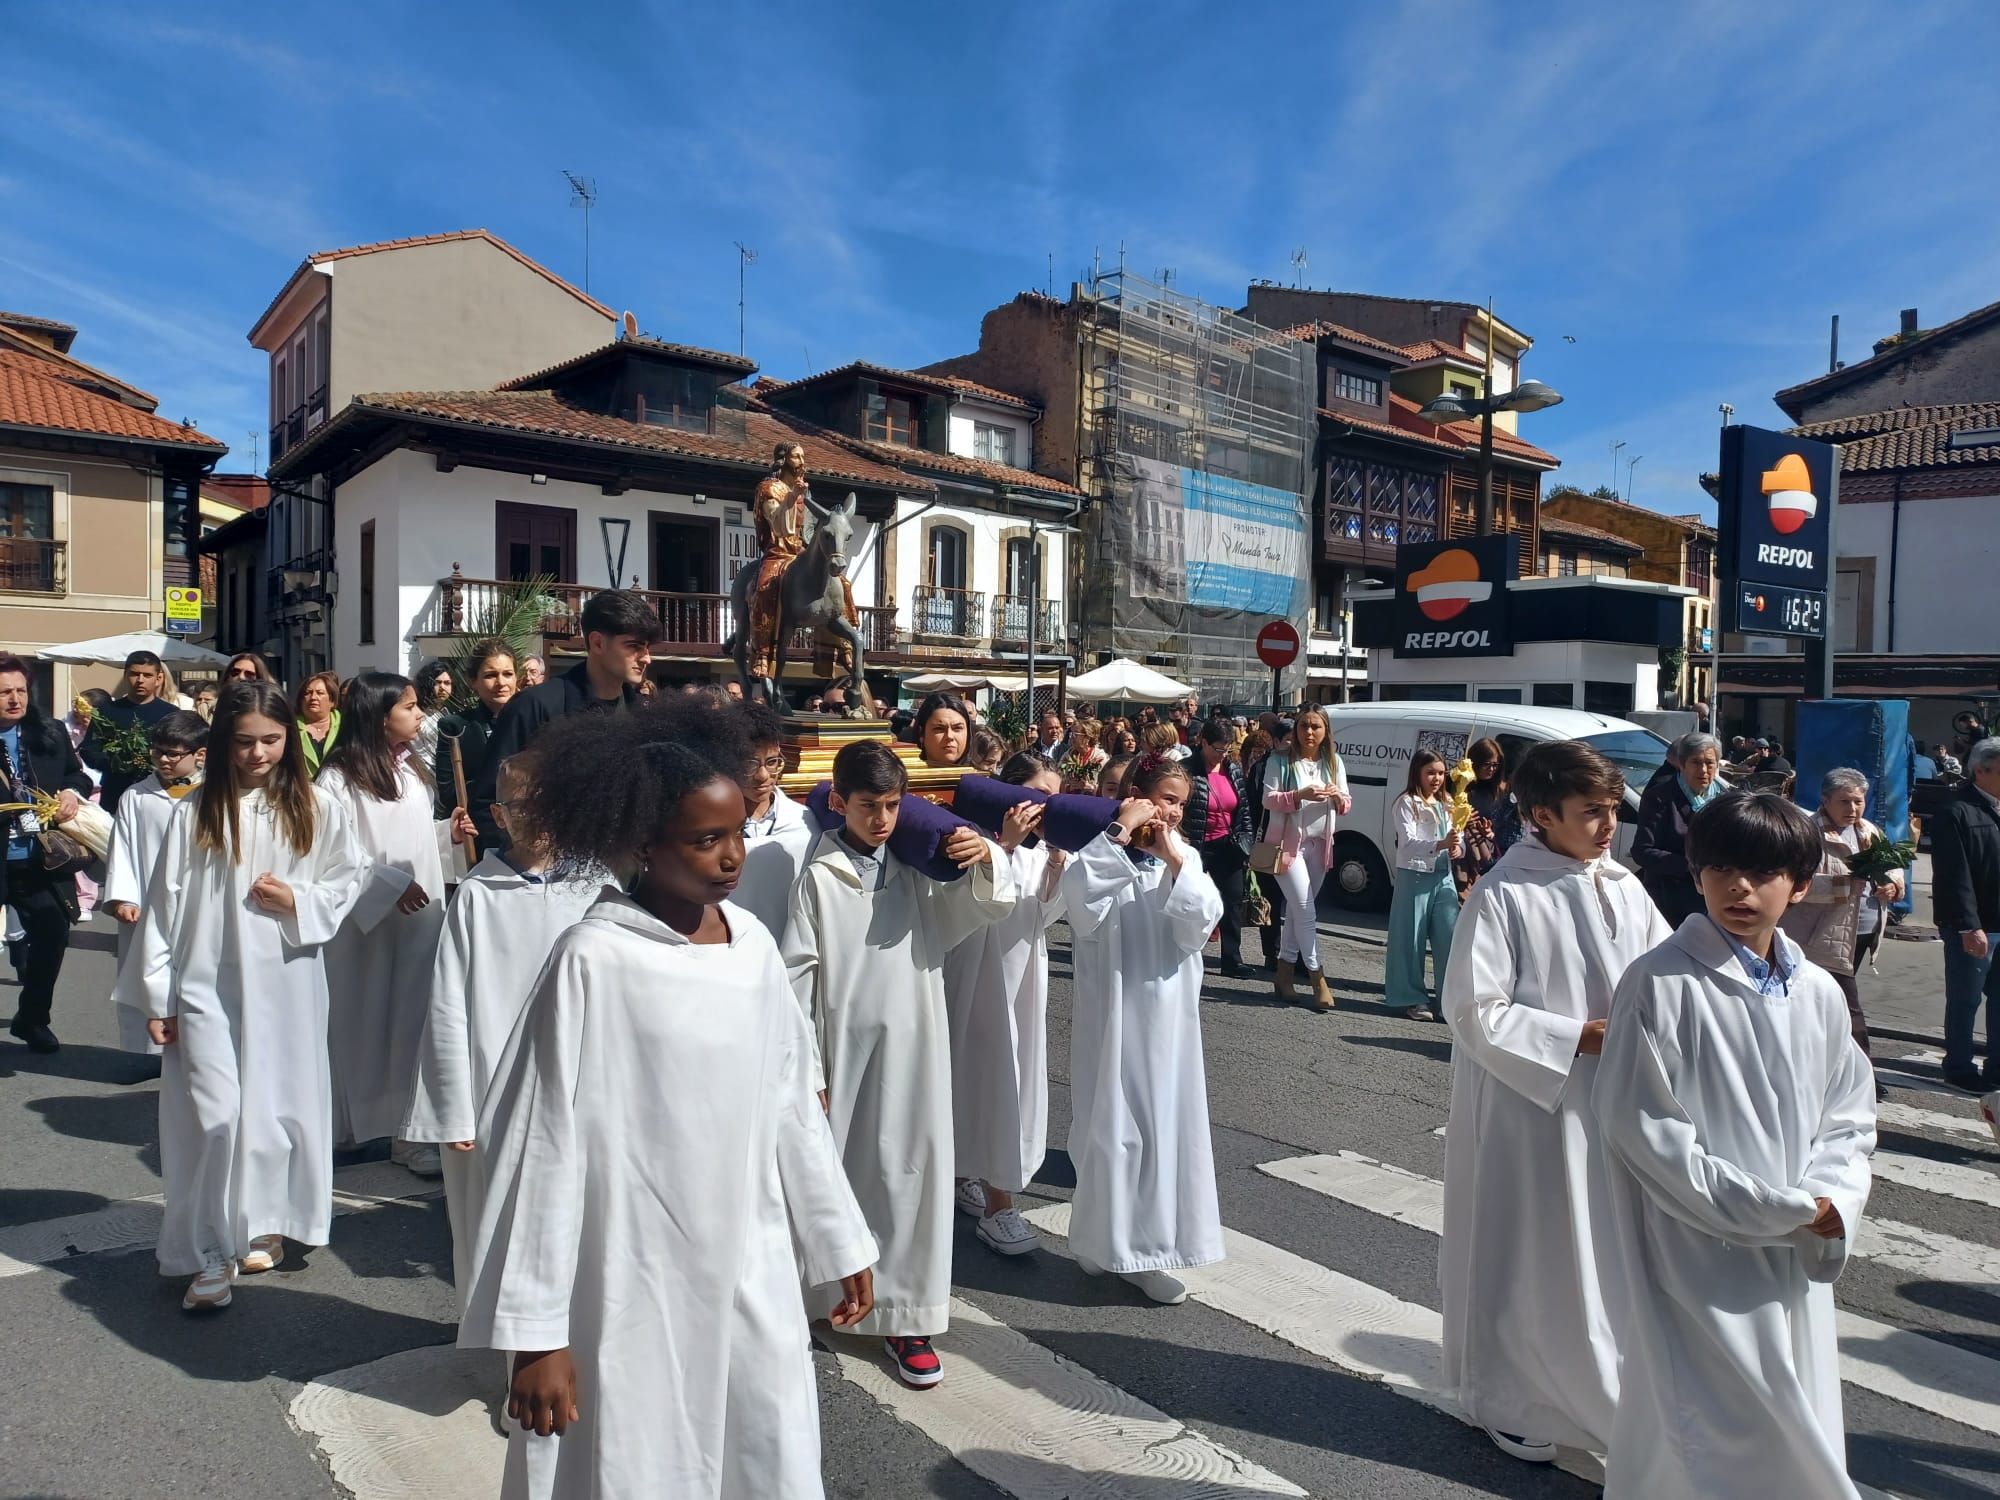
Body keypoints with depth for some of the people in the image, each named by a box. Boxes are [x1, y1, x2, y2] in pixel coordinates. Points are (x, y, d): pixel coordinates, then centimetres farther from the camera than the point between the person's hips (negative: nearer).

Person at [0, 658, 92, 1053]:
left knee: (52, 936, 11)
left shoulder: (51, 735, 3)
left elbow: (77, 773, 13)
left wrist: (73, 791, -10)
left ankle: (32, 1019, 33)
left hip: (40, 862, 3)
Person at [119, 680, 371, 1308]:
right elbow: (165, 903, 2)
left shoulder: (315, 809, -1)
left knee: (279, 1104, 9)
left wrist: (300, 901, -10)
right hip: (206, 983, -1)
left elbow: (350, 877, 9)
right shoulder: (195, 813, -1)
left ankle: (265, 1227, 29)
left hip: (286, 980, 1)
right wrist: (156, 996, 2)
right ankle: (212, 1256, 7)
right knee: (212, 1112, -4)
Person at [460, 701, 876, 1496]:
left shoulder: (754, 945, 0)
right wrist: (535, 1329, -10)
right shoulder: (594, 960, -15)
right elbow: (546, 1142, -12)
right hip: (635, 1289, -5)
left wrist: (842, 1243, 13)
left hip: (754, 1275, 5)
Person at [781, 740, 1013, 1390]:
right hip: (846, 1048, -2)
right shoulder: (820, 876, -5)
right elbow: (798, 974, -4)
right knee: (840, 1174, 10)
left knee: (912, 1172, 5)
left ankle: (906, 1315, 17)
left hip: (915, 1045, 2)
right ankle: (834, 1296, 30)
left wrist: (988, 858, -16)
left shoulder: (920, 866, 4)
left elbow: (991, 906, 6)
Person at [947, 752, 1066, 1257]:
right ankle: (996, 1205, 4)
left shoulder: (1041, 848, 8)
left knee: (1015, 1074, 13)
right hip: (983, 972, -8)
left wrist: (1057, 860, -11)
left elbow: (1046, 913, 1)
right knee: (992, 1074, -5)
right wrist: (1005, 843, -29)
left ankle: (967, 1176, 30)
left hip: (1025, 972, 8)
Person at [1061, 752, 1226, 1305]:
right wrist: (1121, 831, -26)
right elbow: (1078, 894, -27)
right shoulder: (1103, 851, -7)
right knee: (1110, 1125, 4)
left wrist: (1176, 862, -15)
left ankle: (1147, 1249, 20)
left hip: (1168, 1016, 4)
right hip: (1111, 1013, -4)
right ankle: (1102, 1241, 22)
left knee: (1166, 1124, 8)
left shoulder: (1185, 857, 6)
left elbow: (1201, 924, -6)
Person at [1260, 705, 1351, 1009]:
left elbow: (1346, 805, 9)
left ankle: (1285, 971, 20)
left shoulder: (1333, 762, 7)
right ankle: (1317, 978, -3)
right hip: (1288, 843, -5)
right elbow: (1268, 800, -11)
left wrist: (1337, 796, -14)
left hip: (1319, 845, 5)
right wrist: (1301, 795, -26)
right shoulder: (1281, 759, -7)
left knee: (1298, 909, 10)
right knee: (1306, 910, -9)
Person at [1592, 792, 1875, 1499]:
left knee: (1793, 1430, 16)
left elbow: (1849, 1117, 12)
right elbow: (1639, 1123, -15)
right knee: (1713, 1441, -1)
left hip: (1797, 1258, 6)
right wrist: (1770, 1206, -14)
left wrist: (1828, 1201, -7)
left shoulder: (1818, 993, 4)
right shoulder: (1660, 983, -14)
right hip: (1698, 1257, -6)